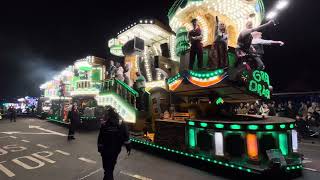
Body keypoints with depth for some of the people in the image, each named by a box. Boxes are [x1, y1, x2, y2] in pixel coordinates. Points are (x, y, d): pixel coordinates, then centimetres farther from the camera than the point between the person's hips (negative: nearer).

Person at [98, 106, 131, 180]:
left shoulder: (104, 124, -14)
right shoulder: (121, 124, -7)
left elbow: (100, 138, -9)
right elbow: (126, 136, -8)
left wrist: (99, 148, 2)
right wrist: (128, 147, -3)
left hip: (106, 149, -3)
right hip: (116, 149, 3)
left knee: (107, 167, 9)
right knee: (111, 166, 23)